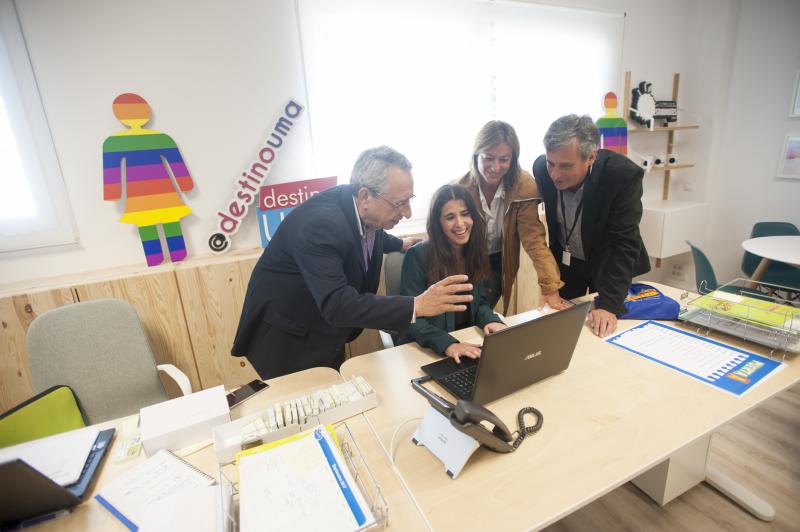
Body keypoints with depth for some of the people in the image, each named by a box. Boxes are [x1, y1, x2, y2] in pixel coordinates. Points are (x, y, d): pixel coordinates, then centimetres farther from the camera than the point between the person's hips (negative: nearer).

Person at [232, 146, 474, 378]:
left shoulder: (366, 213, -10)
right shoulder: (320, 222, -34)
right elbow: (337, 305, -41)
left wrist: (401, 244, 27)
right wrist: (418, 305, -42)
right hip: (285, 340, -7)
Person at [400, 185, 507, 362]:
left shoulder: (475, 251, 2)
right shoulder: (417, 256, -15)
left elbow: (479, 302, 9)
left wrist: (490, 320, -12)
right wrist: (447, 344, -31)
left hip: (468, 343, 5)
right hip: (428, 351, -5)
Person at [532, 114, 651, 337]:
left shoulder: (624, 174, -29)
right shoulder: (541, 167, -19)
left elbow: (623, 243, -29)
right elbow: (548, 216, -4)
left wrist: (609, 304, -35)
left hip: (608, 262, -2)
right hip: (564, 261, 3)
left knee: (606, 331, 12)